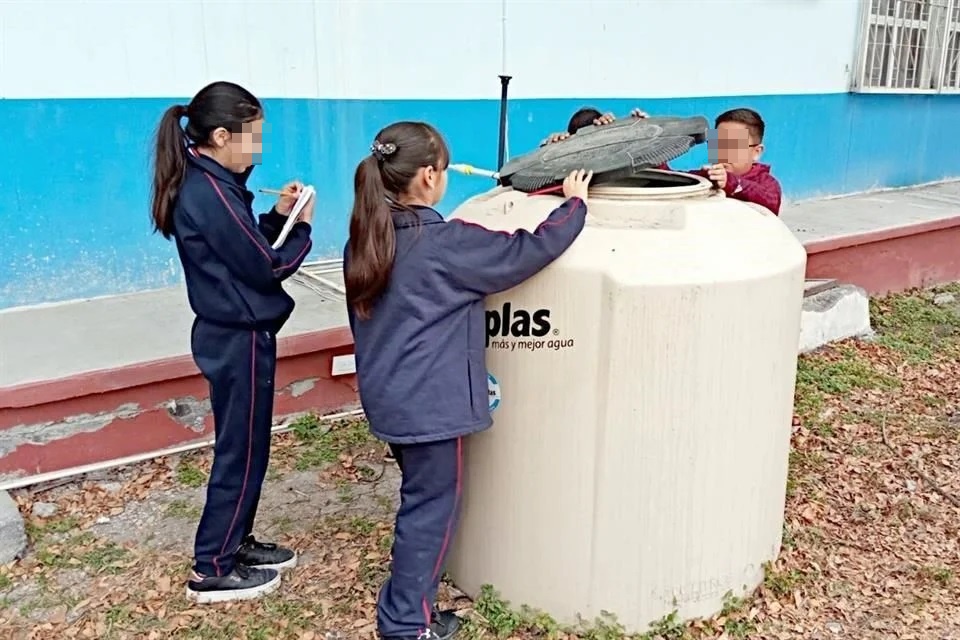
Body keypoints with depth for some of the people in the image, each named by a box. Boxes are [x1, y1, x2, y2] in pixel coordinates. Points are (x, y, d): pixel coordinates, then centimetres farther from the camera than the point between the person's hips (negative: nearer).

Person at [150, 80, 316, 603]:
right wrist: (301, 226, -4)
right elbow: (266, 268, -18)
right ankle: (212, 571, 16)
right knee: (241, 452, 3)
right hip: (240, 339, -10)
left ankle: (236, 542, 35)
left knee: (246, 447, 20)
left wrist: (278, 215, 1)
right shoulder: (211, 194, -23)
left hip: (232, 333, 10)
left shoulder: (206, 184, 7)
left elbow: (248, 247, 13)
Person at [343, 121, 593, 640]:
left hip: (390, 396, 9)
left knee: (421, 502, 22)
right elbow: (529, 251, -15)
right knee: (431, 509, 6)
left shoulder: (364, 241, 4)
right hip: (429, 401, -8)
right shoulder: (445, 245, -19)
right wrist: (574, 203, 0)